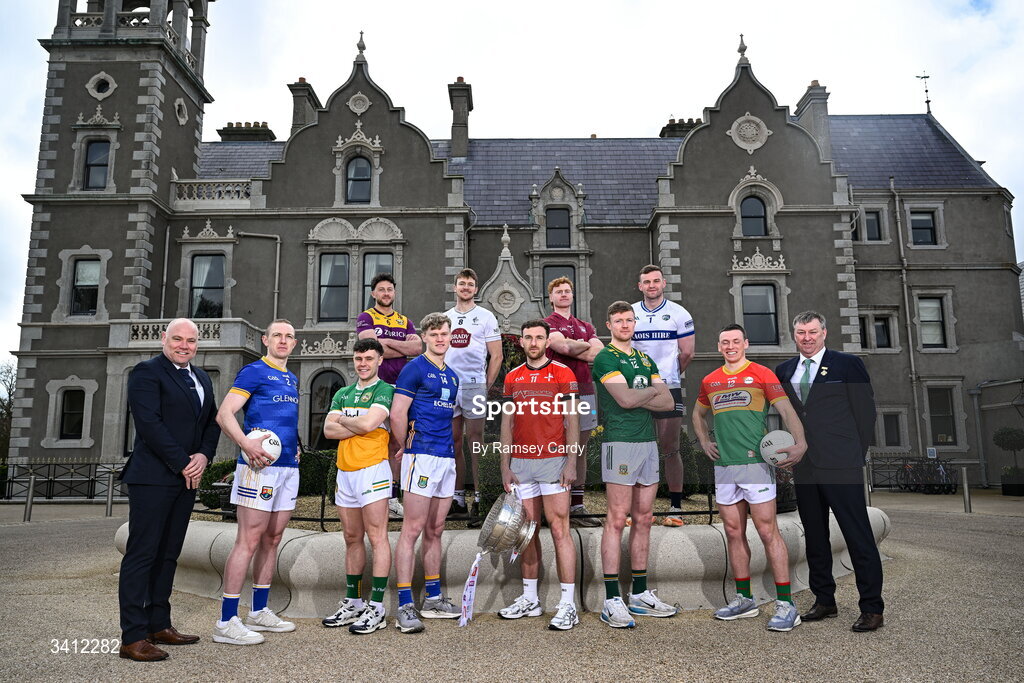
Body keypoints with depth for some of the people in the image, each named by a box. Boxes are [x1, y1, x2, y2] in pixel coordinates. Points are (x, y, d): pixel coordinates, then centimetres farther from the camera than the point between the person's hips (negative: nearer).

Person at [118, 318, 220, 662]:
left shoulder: (202, 379, 17)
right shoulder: (147, 372, -6)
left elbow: (212, 422, 16)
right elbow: (149, 423, -14)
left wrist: (204, 455, -3)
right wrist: (182, 463, -13)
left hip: (186, 478, 7)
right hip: (153, 476, -7)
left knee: (168, 554, 11)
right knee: (142, 554, -3)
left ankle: (159, 625, 19)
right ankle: (133, 637, 2)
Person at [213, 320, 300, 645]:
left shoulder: (292, 379, 19)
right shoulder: (253, 372, -4)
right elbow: (224, 415, -12)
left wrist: (295, 446, 13)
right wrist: (246, 444, -27)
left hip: (288, 466, 8)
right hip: (261, 464, -8)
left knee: (272, 539, 12)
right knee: (249, 540, -7)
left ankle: (259, 612, 23)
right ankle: (226, 622, 0)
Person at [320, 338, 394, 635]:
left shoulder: (385, 390, -2)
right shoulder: (343, 393, 18)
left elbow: (368, 423, -17)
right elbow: (328, 430, 5)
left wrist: (343, 419, 1)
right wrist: (359, 425, -7)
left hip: (372, 468, -7)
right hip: (345, 471, 7)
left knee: (377, 537, -5)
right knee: (352, 539, 12)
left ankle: (376, 608, -2)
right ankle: (352, 603, 21)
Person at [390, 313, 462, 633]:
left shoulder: (452, 376, 18)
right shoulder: (415, 368, -5)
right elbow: (397, 415, -10)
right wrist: (407, 448, -1)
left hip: (447, 457, 7)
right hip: (422, 456, -7)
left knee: (435, 530, 13)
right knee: (413, 528, -7)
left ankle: (433, 598, 22)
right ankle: (405, 606, -2)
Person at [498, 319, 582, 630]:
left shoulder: (563, 373, 0)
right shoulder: (512, 378, 12)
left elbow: (572, 420, -2)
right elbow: (507, 423, 13)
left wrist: (571, 462, -10)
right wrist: (505, 465, 7)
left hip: (553, 461, -4)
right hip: (520, 464, 5)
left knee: (559, 529, -4)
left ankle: (568, 606, 1)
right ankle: (530, 599, 22)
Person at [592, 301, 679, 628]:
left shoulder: (645, 359, 19)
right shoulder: (604, 358, -3)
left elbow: (667, 401, 11)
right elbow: (626, 399, -17)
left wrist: (636, 398, -5)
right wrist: (652, 390, 2)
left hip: (649, 442, 7)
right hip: (620, 442, -7)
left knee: (643, 520, 10)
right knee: (616, 520, -6)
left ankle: (640, 593, 20)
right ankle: (612, 600, -2)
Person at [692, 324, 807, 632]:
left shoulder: (762, 374, 1)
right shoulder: (709, 381, 14)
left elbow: (786, 410, -7)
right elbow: (698, 414, 30)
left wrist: (800, 443, -22)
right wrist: (705, 442, 15)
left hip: (756, 463, -5)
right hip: (723, 466, 5)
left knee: (768, 531, -7)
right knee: (734, 533, 10)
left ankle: (786, 604, 0)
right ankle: (744, 599, 21)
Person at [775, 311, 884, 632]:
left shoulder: (848, 364, 1)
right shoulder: (784, 371, 13)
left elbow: (866, 411, 0)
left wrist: (855, 455, -1)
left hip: (840, 464, -5)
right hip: (804, 466, 5)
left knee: (858, 534, -2)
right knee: (814, 536, 11)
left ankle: (872, 608, 7)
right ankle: (824, 601, 23)